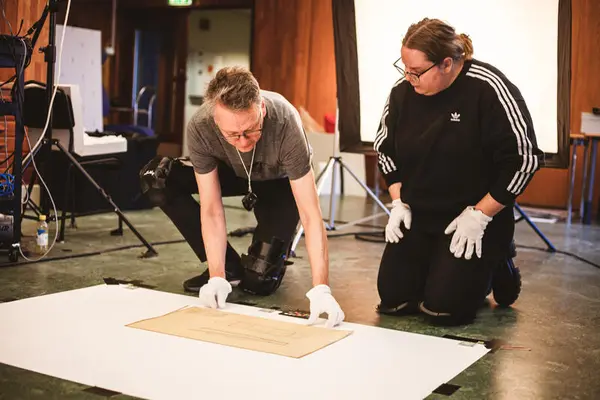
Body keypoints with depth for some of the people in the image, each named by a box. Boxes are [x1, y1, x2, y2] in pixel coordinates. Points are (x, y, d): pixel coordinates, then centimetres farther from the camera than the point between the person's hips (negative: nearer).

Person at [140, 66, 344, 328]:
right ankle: (228, 268, -8)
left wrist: (321, 289, -45)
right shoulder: (199, 127, -33)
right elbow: (212, 209, -25)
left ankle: (279, 245, 17)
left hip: (280, 182, -3)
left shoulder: (285, 122, -39)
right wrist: (217, 277, -33)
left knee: (259, 282, -20)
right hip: (232, 173, 4)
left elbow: (310, 215, -38)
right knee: (157, 178, -21)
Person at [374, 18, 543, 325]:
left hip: (474, 218, -5)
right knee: (392, 299, -2)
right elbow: (385, 149, 13)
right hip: (417, 215, 5)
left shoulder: (487, 90, -19)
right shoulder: (402, 92, -4)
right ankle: (433, 262, 27)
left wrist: (479, 215, -17)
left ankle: (494, 266, 16)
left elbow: (524, 158, -16)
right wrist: (398, 202, 3)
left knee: (442, 307, -14)